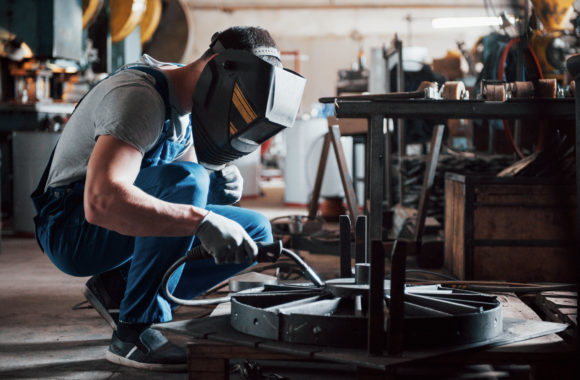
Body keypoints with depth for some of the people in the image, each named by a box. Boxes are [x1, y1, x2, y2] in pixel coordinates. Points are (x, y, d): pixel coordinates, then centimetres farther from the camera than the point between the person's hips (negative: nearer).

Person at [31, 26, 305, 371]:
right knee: (183, 179, -34)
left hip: (119, 228, 9)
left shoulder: (188, 98, 4)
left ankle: (119, 287, 3)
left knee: (257, 231, 1)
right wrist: (202, 221, -44)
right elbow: (101, 201, -40)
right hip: (74, 228, -9)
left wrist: (220, 181, -12)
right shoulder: (139, 96, -26)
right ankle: (135, 333, -25)